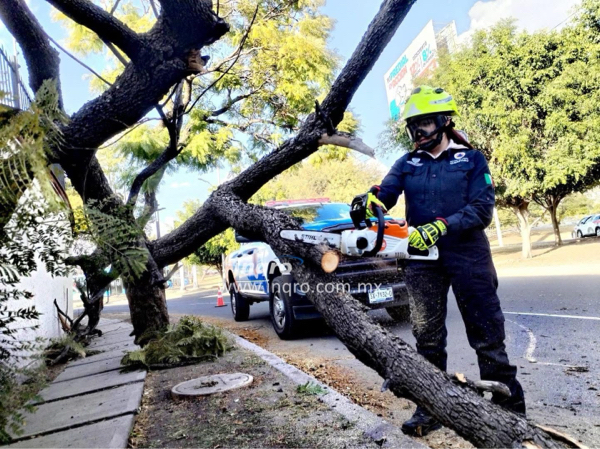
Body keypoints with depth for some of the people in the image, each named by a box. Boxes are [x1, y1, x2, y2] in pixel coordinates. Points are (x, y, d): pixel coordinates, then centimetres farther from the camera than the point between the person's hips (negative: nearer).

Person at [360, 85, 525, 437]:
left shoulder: (472, 160, 4)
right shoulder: (406, 165, 12)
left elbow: (482, 209, -8)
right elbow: (386, 192, -6)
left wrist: (442, 226, -22)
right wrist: (371, 199, -30)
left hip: (468, 256, -2)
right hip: (423, 260, 3)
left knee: (488, 335, 3)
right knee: (427, 336, 8)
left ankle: (510, 406, 19)